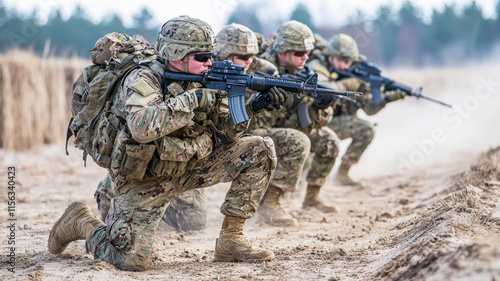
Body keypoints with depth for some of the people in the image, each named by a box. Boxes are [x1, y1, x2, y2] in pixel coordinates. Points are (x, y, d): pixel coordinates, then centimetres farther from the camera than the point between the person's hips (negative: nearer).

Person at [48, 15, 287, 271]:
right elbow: (143, 128, -40)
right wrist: (194, 99, -35)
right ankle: (80, 222, 14)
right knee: (132, 259, -18)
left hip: (190, 166, 6)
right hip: (146, 179, -6)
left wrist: (249, 109, -18)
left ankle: (230, 240, 1)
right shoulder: (142, 80, -20)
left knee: (259, 150, -5)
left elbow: (224, 132, 2)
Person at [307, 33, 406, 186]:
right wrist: (346, 85, -32)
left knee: (366, 129, -11)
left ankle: (342, 172, 3)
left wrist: (386, 98, -20)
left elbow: (370, 108, -2)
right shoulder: (317, 68, -13)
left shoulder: (354, 75, 3)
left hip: (332, 124, 6)